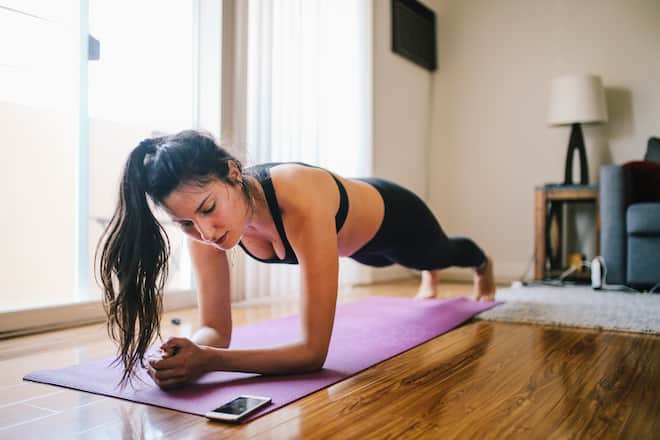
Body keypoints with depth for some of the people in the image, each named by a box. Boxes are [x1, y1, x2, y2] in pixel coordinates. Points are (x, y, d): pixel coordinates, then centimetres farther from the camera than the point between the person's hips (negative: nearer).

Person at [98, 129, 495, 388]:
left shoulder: (301, 202, -52)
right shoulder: (203, 218, -33)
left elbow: (314, 350, -49)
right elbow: (217, 329, -27)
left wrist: (209, 361, -59)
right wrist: (191, 354, -50)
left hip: (392, 216, -4)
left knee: (442, 252, 36)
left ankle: (483, 263, 76)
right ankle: (430, 278, 82)